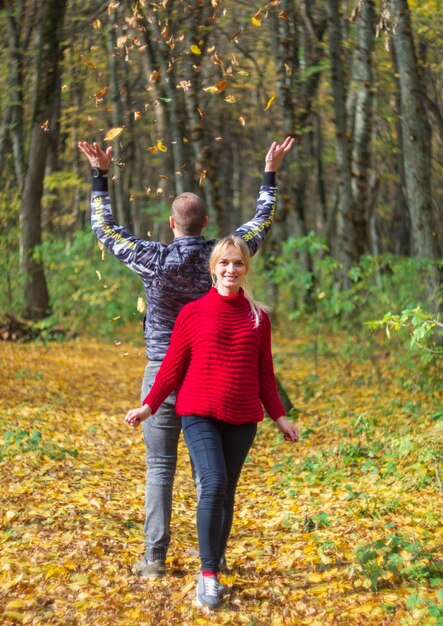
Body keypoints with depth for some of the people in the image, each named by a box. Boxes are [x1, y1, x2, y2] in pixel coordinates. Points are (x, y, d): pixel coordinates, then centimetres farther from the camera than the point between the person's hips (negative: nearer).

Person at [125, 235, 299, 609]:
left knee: (227, 492, 6)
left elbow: (265, 372, 13)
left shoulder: (258, 317, 8)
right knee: (214, 483, -18)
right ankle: (208, 575, -10)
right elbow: (173, 366, 4)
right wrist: (149, 406, -2)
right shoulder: (193, 313, 1)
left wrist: (279, 416, 11)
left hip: (242, 418, 3)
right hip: (199, 413, -3)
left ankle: (214, 569, 20)